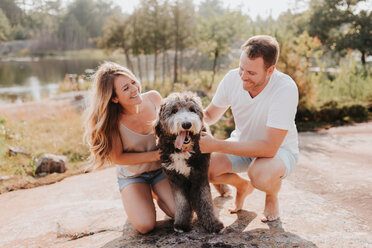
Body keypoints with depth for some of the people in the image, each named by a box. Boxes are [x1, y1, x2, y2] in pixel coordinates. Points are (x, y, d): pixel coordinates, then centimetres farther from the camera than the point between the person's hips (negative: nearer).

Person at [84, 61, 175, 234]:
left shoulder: (153, 98, -15)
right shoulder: (113, 120, -25)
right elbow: (117, 157, -17)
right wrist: (155, 155, -22)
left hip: (161, 168, 3)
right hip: (132, 175, -2)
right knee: (145, 226, -17)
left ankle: (155, 193, 17)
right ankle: (132, 198, 16)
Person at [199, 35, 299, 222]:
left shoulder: (286, 89, -32)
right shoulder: (233, 78, -17)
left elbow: (269, 148, -36)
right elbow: (210, 115, 0)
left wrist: (216, 145, -40)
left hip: (279, 149, -4)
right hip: (241, 143, 5)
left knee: (261, 174, -38)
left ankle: (272, 198, 3)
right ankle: (243, 187, 15)